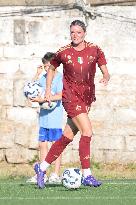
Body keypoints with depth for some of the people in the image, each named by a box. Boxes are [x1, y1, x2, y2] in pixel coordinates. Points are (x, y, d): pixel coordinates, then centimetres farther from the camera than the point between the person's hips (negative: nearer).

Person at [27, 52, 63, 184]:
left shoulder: (60, 78, -9)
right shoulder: (44, 77, 12)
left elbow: (59, 96, -20)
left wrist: (43, 99, -26)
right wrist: (38, 74, 4)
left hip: (55, 117, -7)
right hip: (44, 117, 7)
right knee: (42, 143, 7)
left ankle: (56, 175, -1)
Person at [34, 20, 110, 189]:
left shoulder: (95, 50, 3)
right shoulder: (63, 53, -2)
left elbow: (105, 71, 4)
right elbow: (51, 68, 15)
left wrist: (105, 78, -19)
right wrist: (48, 89, 7)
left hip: (87, 97, 4)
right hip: (71, 97, -4)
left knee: (68, 136, 7)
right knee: (87, 131, -19)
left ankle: (42, 167, 23)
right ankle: (86, 175, -16)